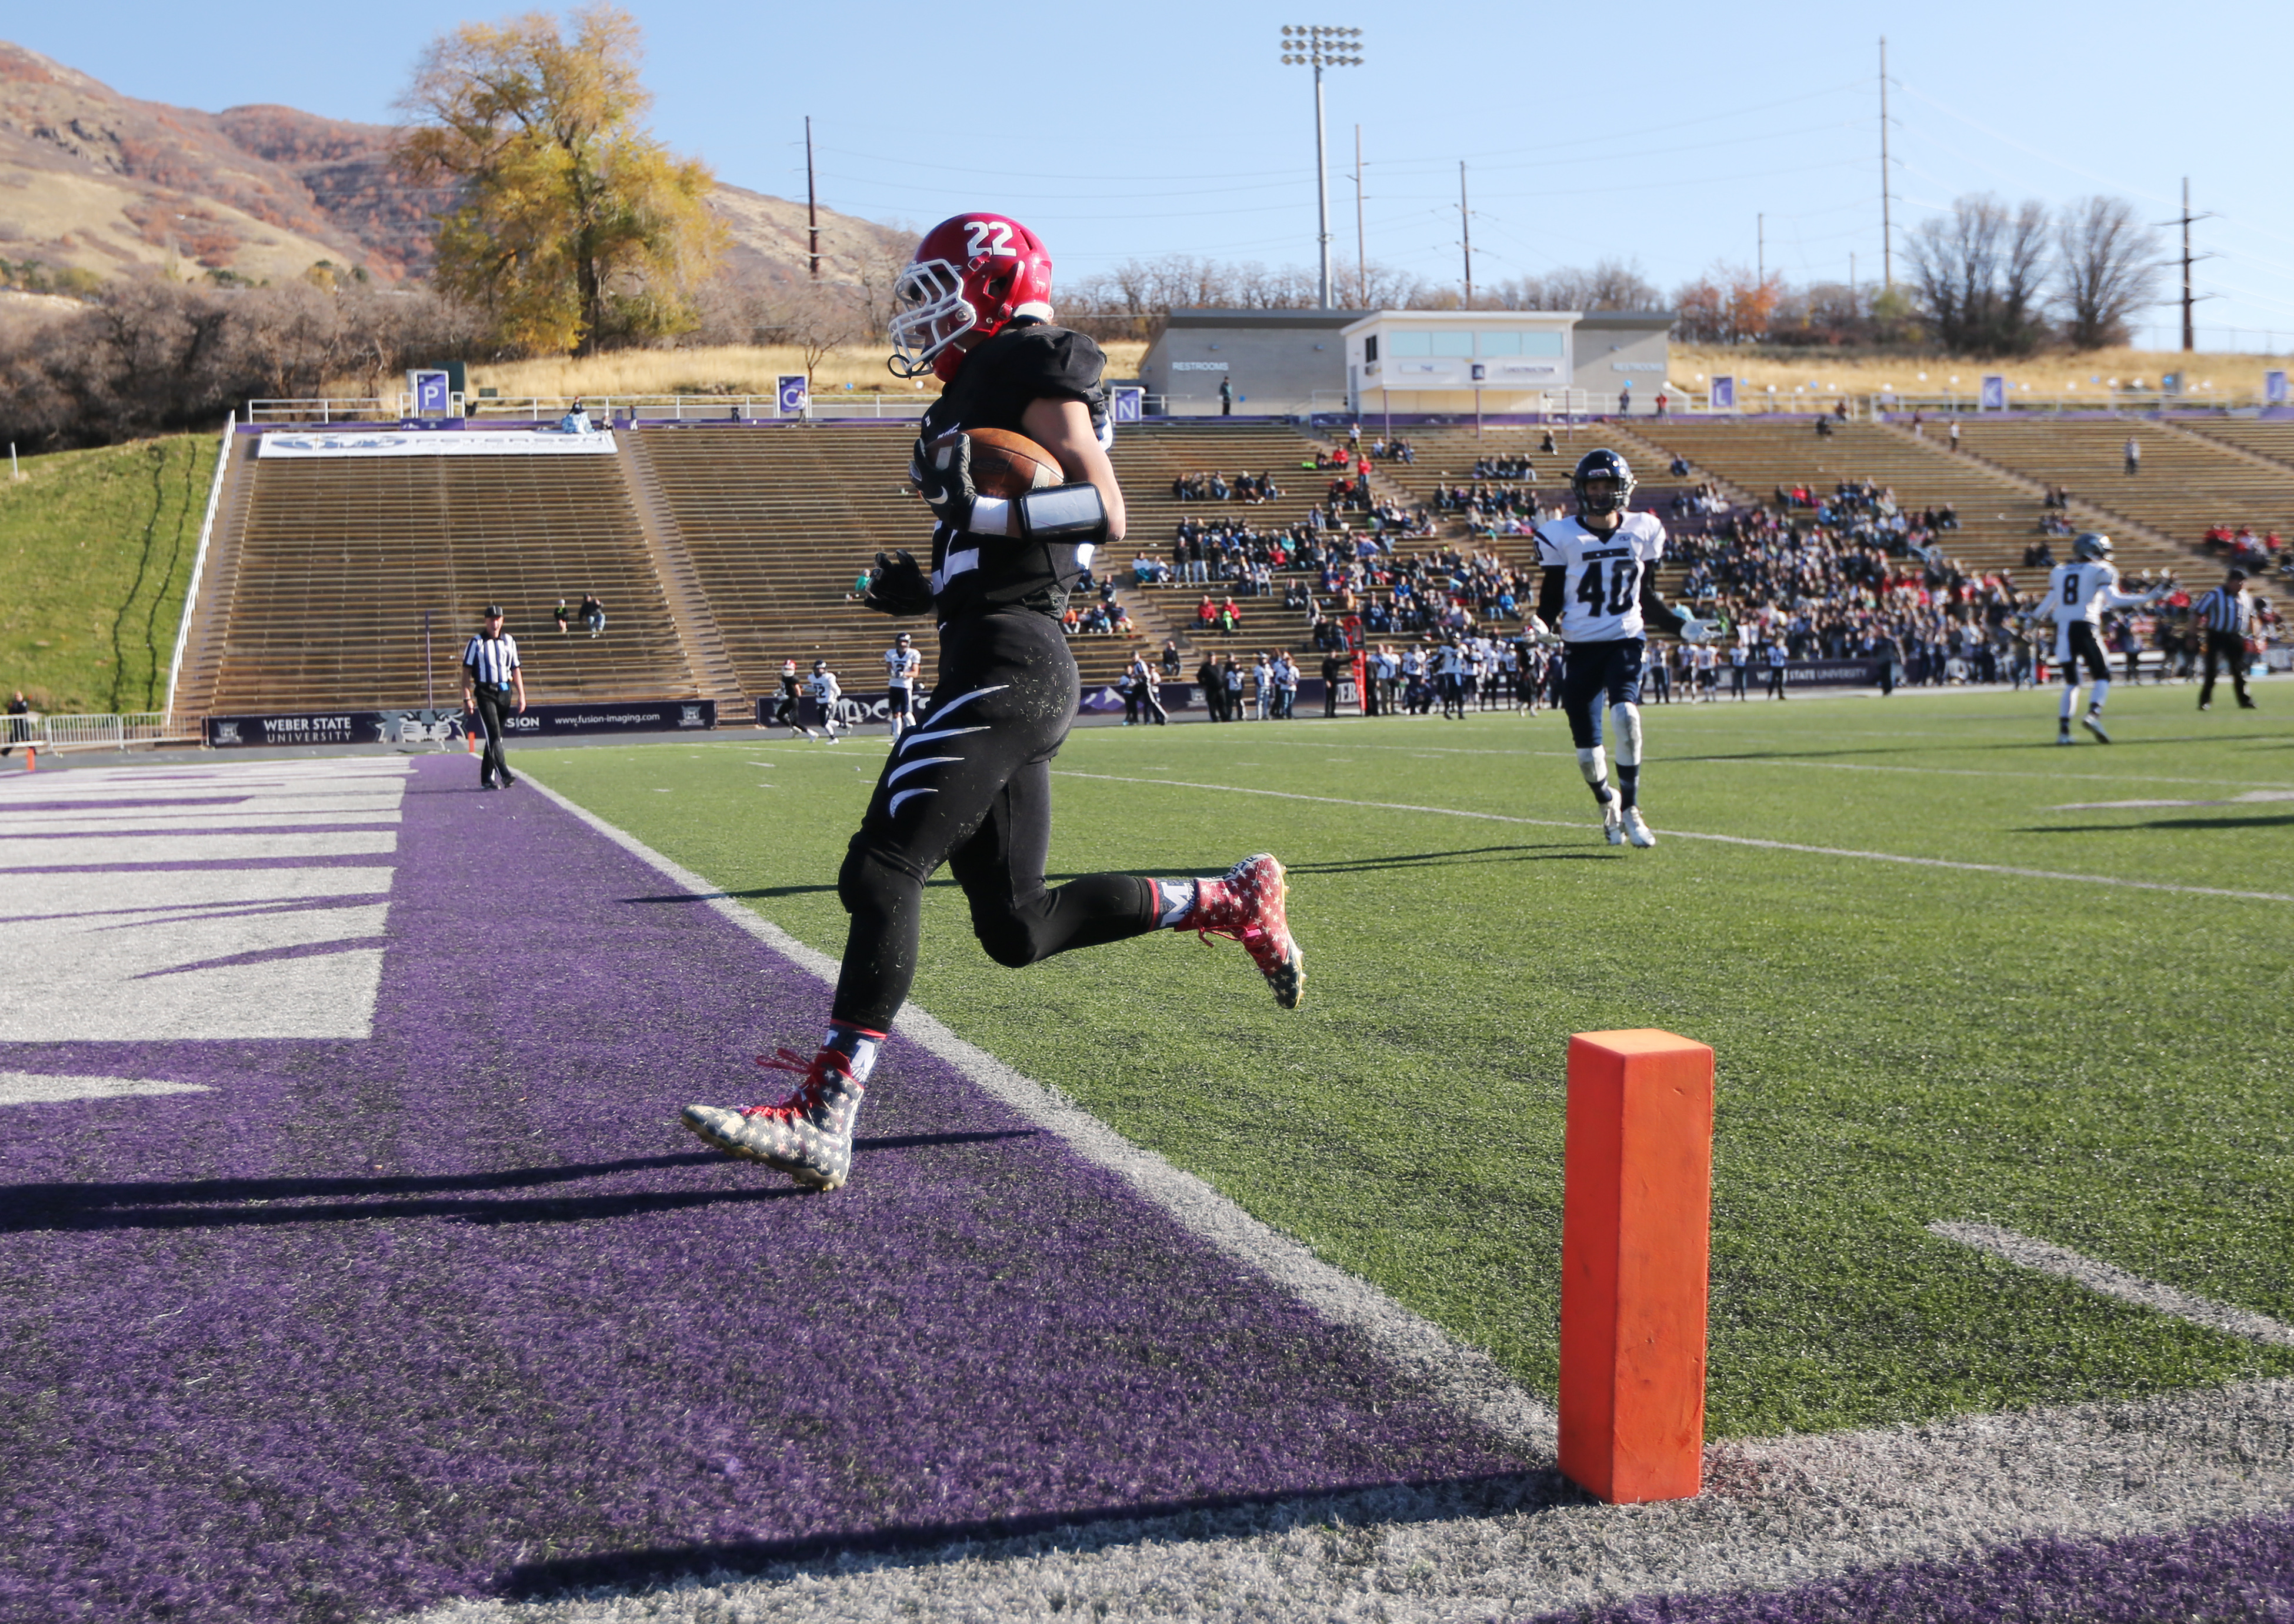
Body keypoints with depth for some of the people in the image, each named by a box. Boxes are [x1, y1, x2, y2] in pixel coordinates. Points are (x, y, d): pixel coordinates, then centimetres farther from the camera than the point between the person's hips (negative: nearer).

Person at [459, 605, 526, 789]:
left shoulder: (509, 641, 12)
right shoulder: (476, 642, -2)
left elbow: (516, 670, 15)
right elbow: (467, 671, -3)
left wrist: (521, 696, 8)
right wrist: (467, 699, -10)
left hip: (504, 692, 5)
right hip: (485, 693, -5)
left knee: (495, 736, 8)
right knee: (494, 734, -15)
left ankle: (487, 779, 14)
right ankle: (504, 774, -24)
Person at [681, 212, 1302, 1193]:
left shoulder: (1031, 373, -4)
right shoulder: (977, 399, 24)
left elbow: (1107, 515, -14)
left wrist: (979, 513, -25)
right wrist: (930, 591, 17)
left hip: (1006, 666, -10)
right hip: (1012, 668, 10)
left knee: (884, 871, -15)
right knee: (1017, 930, 12)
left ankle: (822, 1122, -17)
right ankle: (1235, 901, 21)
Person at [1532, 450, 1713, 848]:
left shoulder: (1642, 532, 5)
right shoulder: (1561, 537, -2)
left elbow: (1648, 599, 15)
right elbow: (1550, 602, 4)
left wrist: (1682, 626, 6)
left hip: (1626, 641, 0)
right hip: (1580, 648, 0)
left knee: (1625, 714, -28)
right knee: (1586, 750, 2)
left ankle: (1630, 808, -15)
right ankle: (1608, 803, 35)